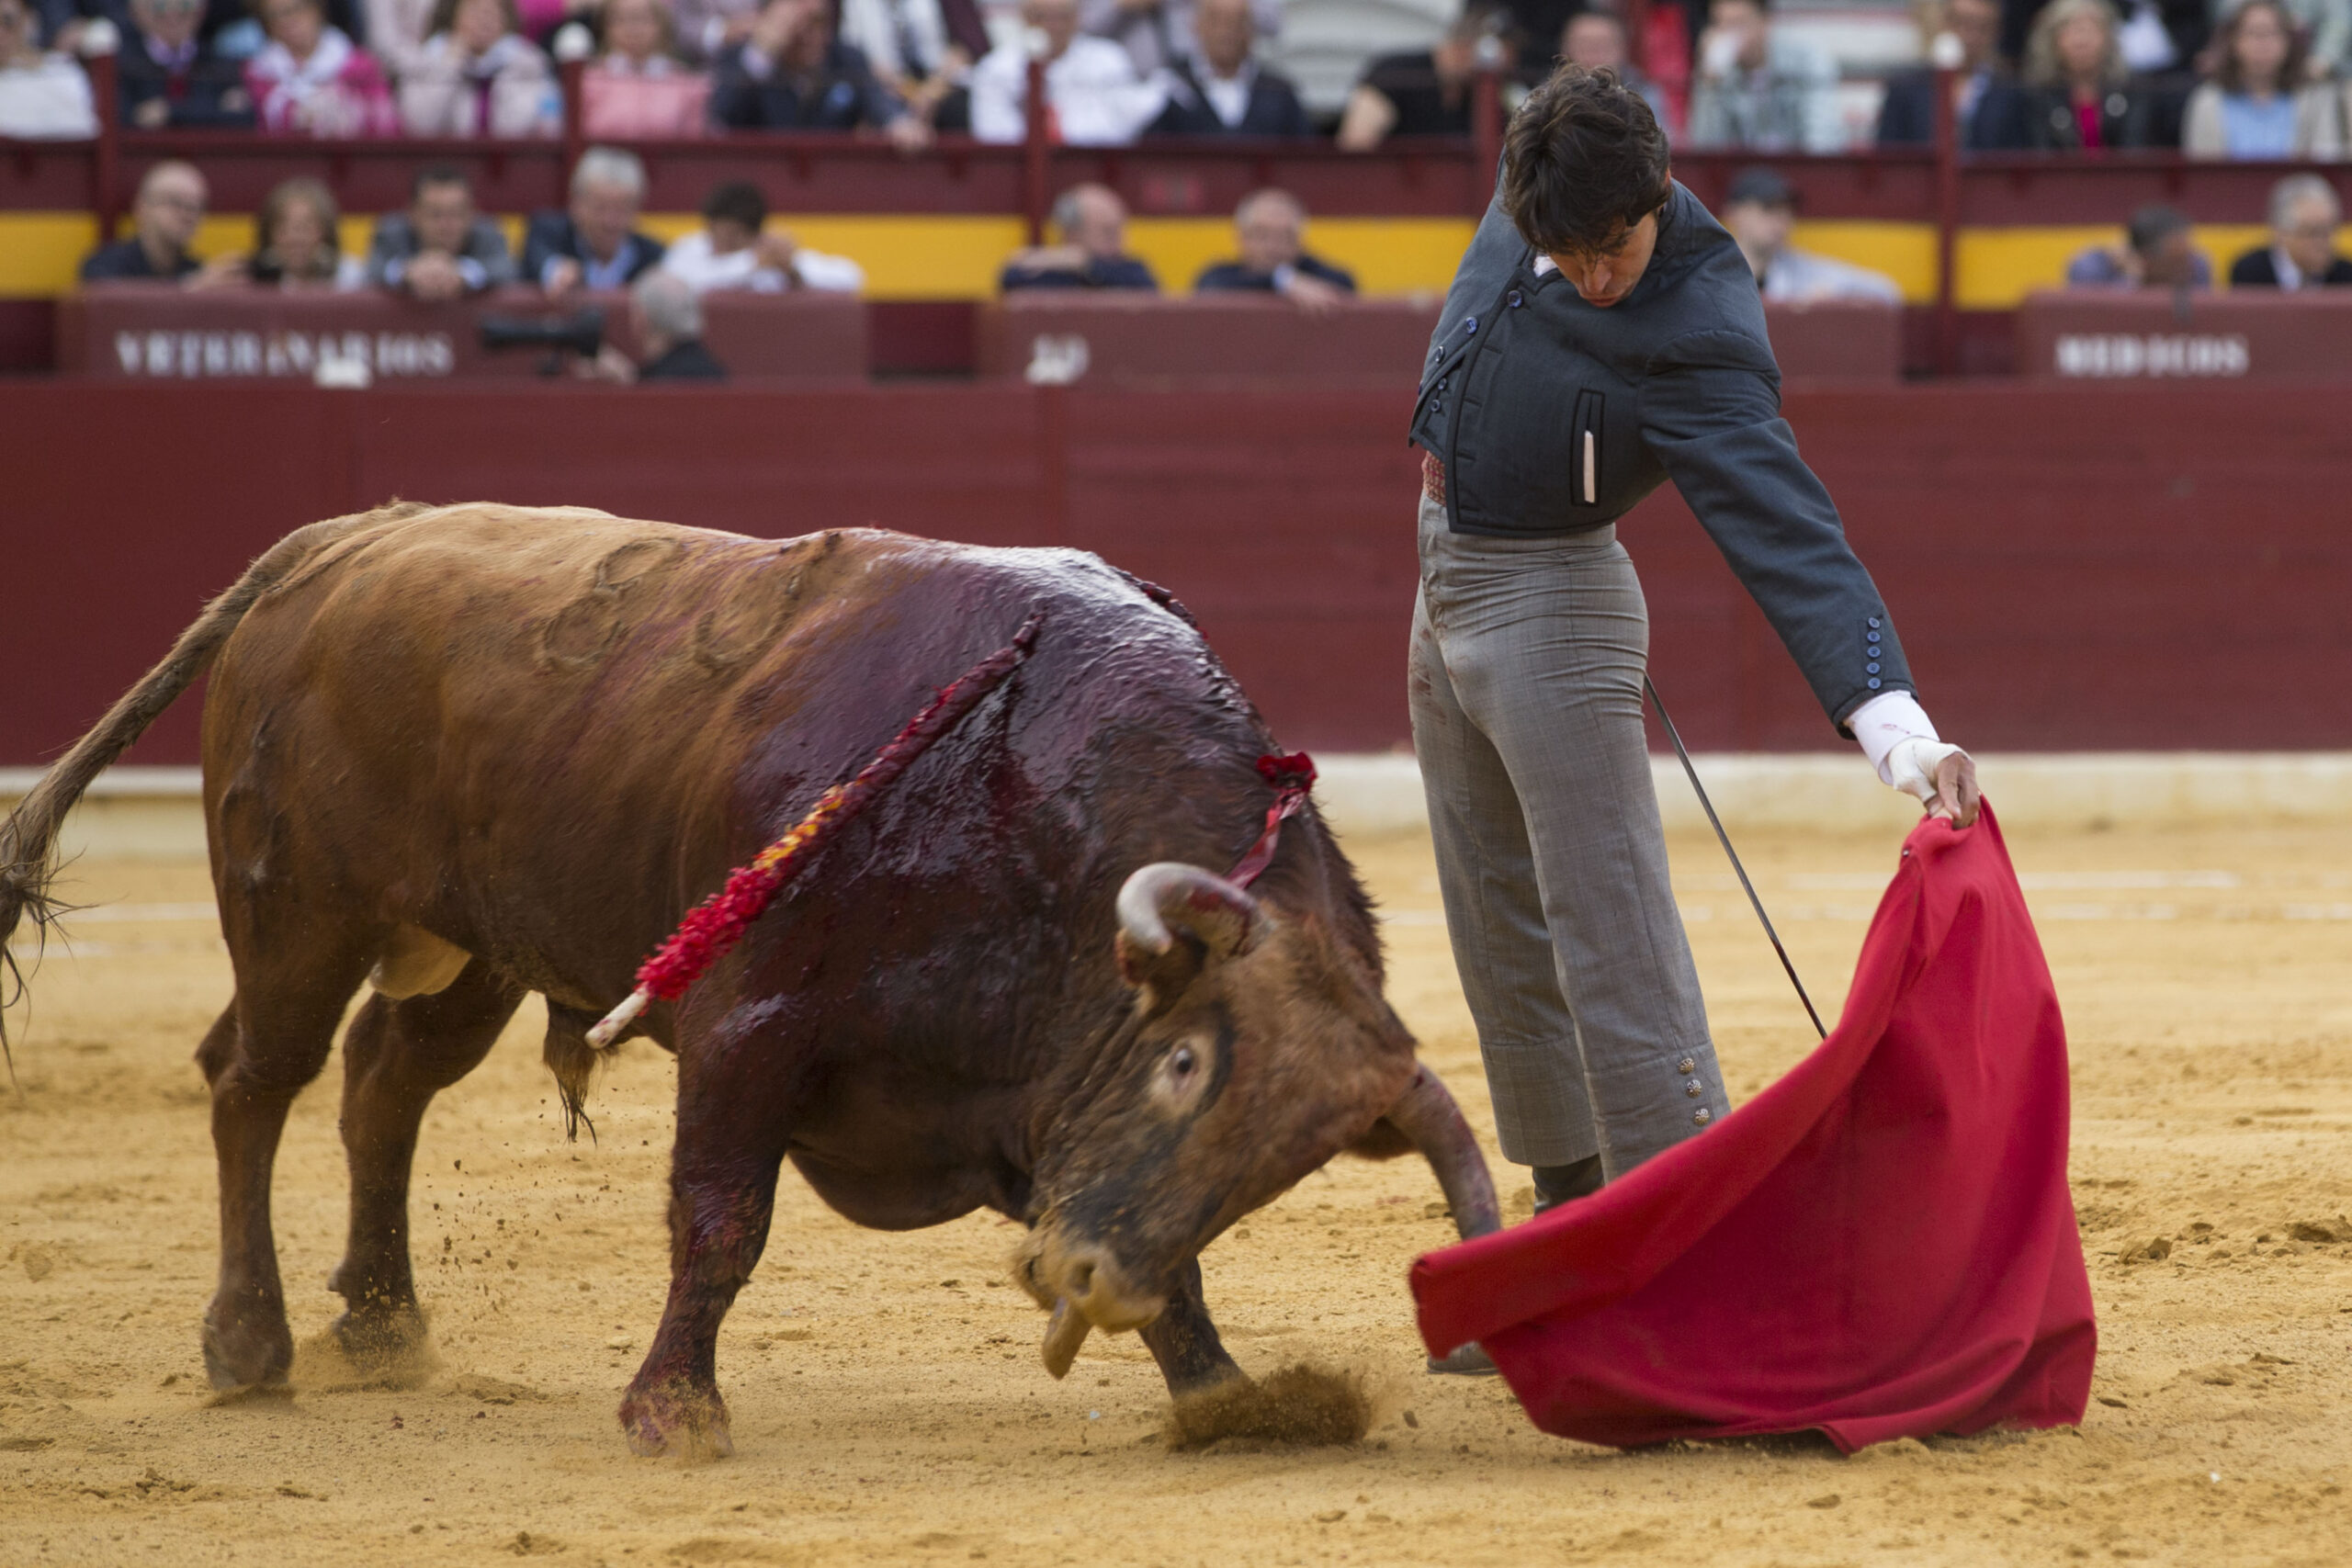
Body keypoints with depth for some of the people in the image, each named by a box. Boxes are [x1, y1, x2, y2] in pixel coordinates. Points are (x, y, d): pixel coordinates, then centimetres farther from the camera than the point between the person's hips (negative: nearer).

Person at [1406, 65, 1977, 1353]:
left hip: (1550, 602, -8)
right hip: (1446, 588, 8)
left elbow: (1790, 531, -37)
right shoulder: (1532, 181, -9)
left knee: (1614, 952, -13)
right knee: (1504, 951, 15)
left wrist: (1895, 724, -48)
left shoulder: (1701, 343, -29)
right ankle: (1572, 1232, 26)